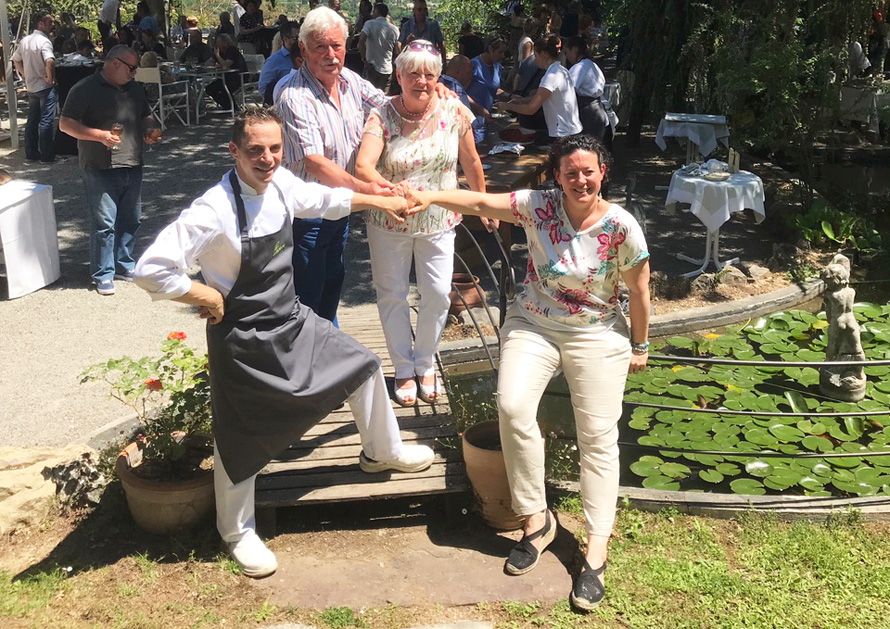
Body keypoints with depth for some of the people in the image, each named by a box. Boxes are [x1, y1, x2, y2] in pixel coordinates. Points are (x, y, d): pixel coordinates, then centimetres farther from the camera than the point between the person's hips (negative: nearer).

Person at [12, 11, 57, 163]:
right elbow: (50, 62, -34)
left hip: (31, 87, 8)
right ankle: (47, 155, 0)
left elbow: (16, 60, 18)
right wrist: (51, 78, -21)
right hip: (45, 87, -8)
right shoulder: (44, 41, -17)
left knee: (32, 120, 13)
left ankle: (31, 153, 18)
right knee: (46, 121, -3)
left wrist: (26, 75, 16)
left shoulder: (25, 40, 9)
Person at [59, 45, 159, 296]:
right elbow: (65, 123, -9)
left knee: (130, 220, 13)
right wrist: (100, 135, -20)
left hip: (133, 165, 6)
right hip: (101, 169, -6)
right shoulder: (85, 89, -7)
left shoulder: (135, 89, 14)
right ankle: (103, 275, 6)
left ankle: (125, 265, 27)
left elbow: (146, 116, 27)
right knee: (104, 224, -4)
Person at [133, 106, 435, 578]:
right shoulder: (215, 211, -30)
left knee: (363, 364, 15)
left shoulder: (280, 184, -6)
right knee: (241, 441, 9)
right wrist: (205, 298, -21)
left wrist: (379, 201, 25)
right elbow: (151, 270, -34)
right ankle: (238, 532, 34)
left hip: (293, 322, 7)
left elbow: (323, 199, 17)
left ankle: (382, 451, 43)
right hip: (243, 339, -7)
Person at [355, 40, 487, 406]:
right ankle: (404, 370, 28)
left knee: (438, 294, 2)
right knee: (392, 295, 9)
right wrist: (390, 190, -47)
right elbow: (363, 167, -28)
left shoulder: (454, 112, -8)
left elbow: (471, 162, 6)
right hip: (389, 223, -1)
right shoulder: (382, 117, -14)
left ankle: (425, 365, 26)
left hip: (438, 222, 1)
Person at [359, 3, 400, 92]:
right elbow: (397, 52, 10)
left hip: (372, 68, -3)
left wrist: (364, 59, -13)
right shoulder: (394, 29, 8)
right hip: (387, 69, 3)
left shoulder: (370, 24, -5)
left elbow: (361, 41, -20)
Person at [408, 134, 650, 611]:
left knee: (598, 436, -4)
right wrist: (430, 196, -29)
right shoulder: (539, 206, -9)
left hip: (597, 336, -1)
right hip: (532, 326, 2)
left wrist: (640, 347, 3)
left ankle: (595, 552, 2)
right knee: (512, 407, -21)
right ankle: (536, 520, -4)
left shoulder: (621, 227, -14)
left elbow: (639, 292, -5)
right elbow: (481, 203, -14)